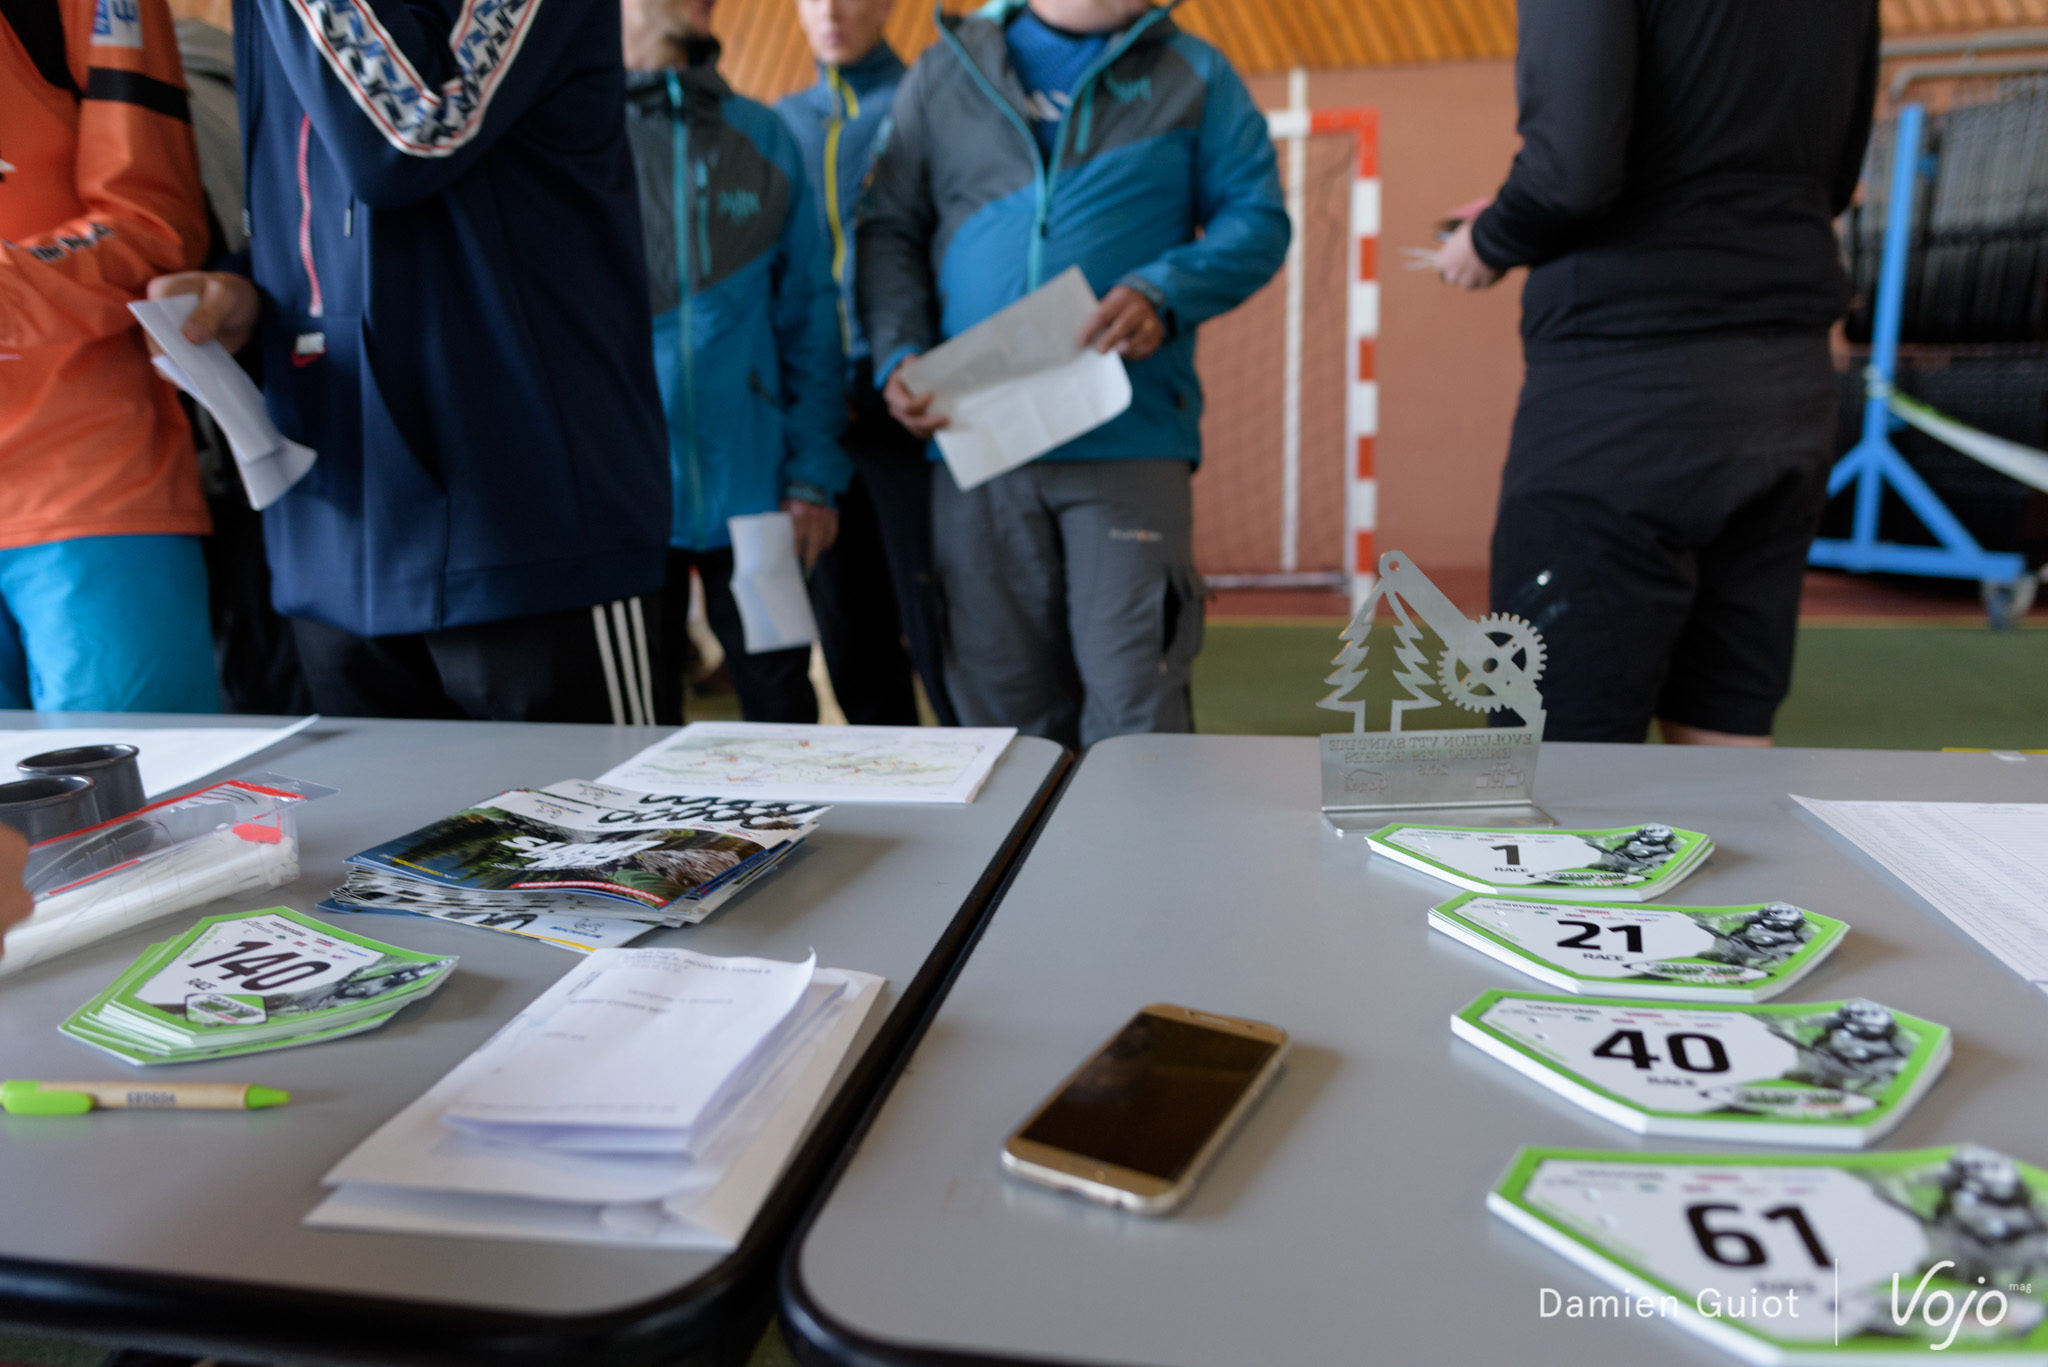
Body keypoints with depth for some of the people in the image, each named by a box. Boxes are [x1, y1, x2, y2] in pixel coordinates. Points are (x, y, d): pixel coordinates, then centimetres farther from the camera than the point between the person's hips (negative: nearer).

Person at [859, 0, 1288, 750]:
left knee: (1134, 709, -7)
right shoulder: (945, 70, 17)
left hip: (1129, 440, -1)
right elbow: (889, 229, 16)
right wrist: (896, 354, -1)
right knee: (1001, 703, 7)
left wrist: (1164, 293, -12)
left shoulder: (1191, 75, 13)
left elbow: (1257, 218, 7)